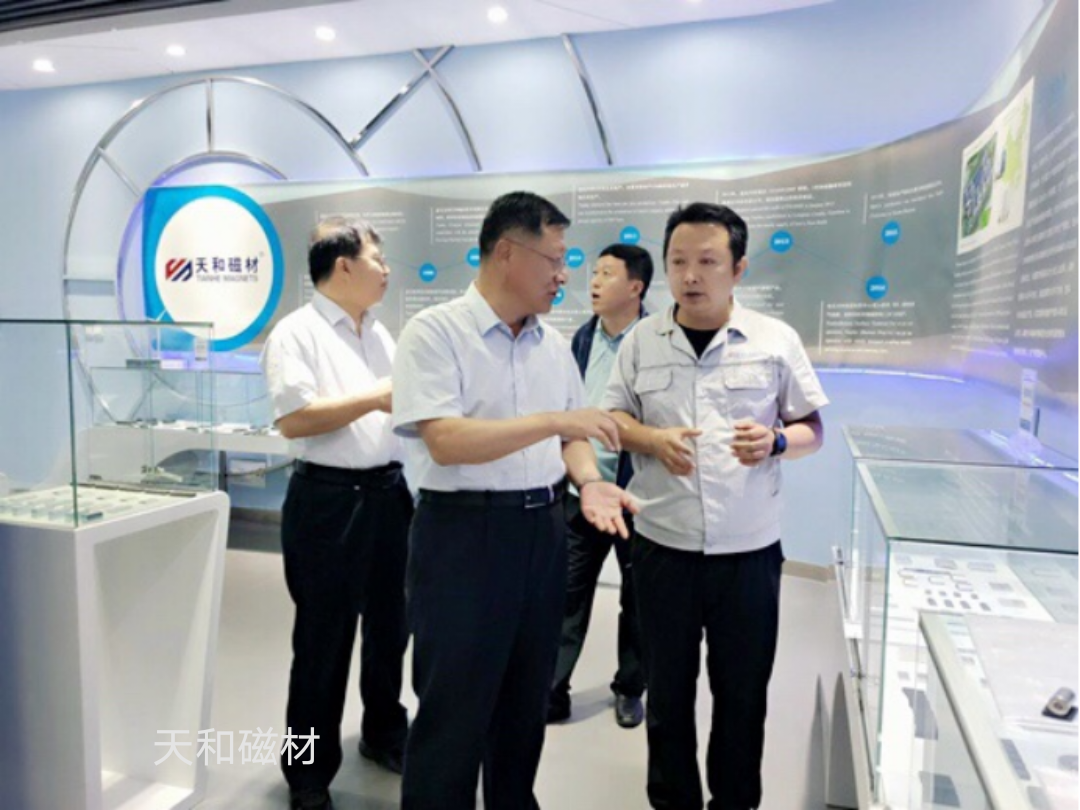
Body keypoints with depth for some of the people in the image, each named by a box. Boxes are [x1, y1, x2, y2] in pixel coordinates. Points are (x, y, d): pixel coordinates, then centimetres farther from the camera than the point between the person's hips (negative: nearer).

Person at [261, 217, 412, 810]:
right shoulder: (297, 332, -9)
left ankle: (384, 734, 41)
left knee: (389, 625, 19)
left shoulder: (379, 333, 14)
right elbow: (293, 419, -20)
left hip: (388, 492, 7)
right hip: (329, 499, -7)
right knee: (323, 641, 6)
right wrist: (375, 399, -19)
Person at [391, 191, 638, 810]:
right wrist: (554, 420, -26)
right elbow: (445, 441, -22)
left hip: (544, 532, 7)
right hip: (465, 534, -6)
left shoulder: (554, 344, 9)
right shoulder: (435, 331, -11)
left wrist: (588, 482, -6)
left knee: (527, 701, 20)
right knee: (454, 710, 6)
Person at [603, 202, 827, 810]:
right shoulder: (642, 340, 2)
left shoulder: (776, 340, -2)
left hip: (749, 551, 0)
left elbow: (813, 429, 4)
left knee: (743, 692, 14)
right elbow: (616, 418, 8)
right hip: (663, 547, 1)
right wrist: (654, 440, -13)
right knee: (668, 689, 14)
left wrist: (775, 440, -18)